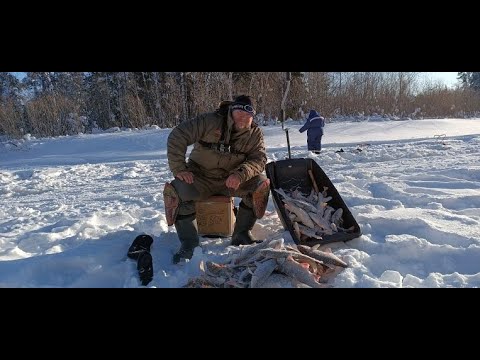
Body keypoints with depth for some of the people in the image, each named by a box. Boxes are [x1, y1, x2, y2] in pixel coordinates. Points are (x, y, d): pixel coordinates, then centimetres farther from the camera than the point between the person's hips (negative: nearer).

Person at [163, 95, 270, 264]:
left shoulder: (255, 134, -2)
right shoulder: (209, 122, -13)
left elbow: (259, 159, -11)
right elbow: (177, 137, -15)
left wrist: (241, 174, -31)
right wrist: (179, 168, -22)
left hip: (232, 180, 3)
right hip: (201, 178, -2)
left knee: (262, 184, -21)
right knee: (175, 191, -30)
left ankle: (241, 234, -8)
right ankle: (189, 243, -15)